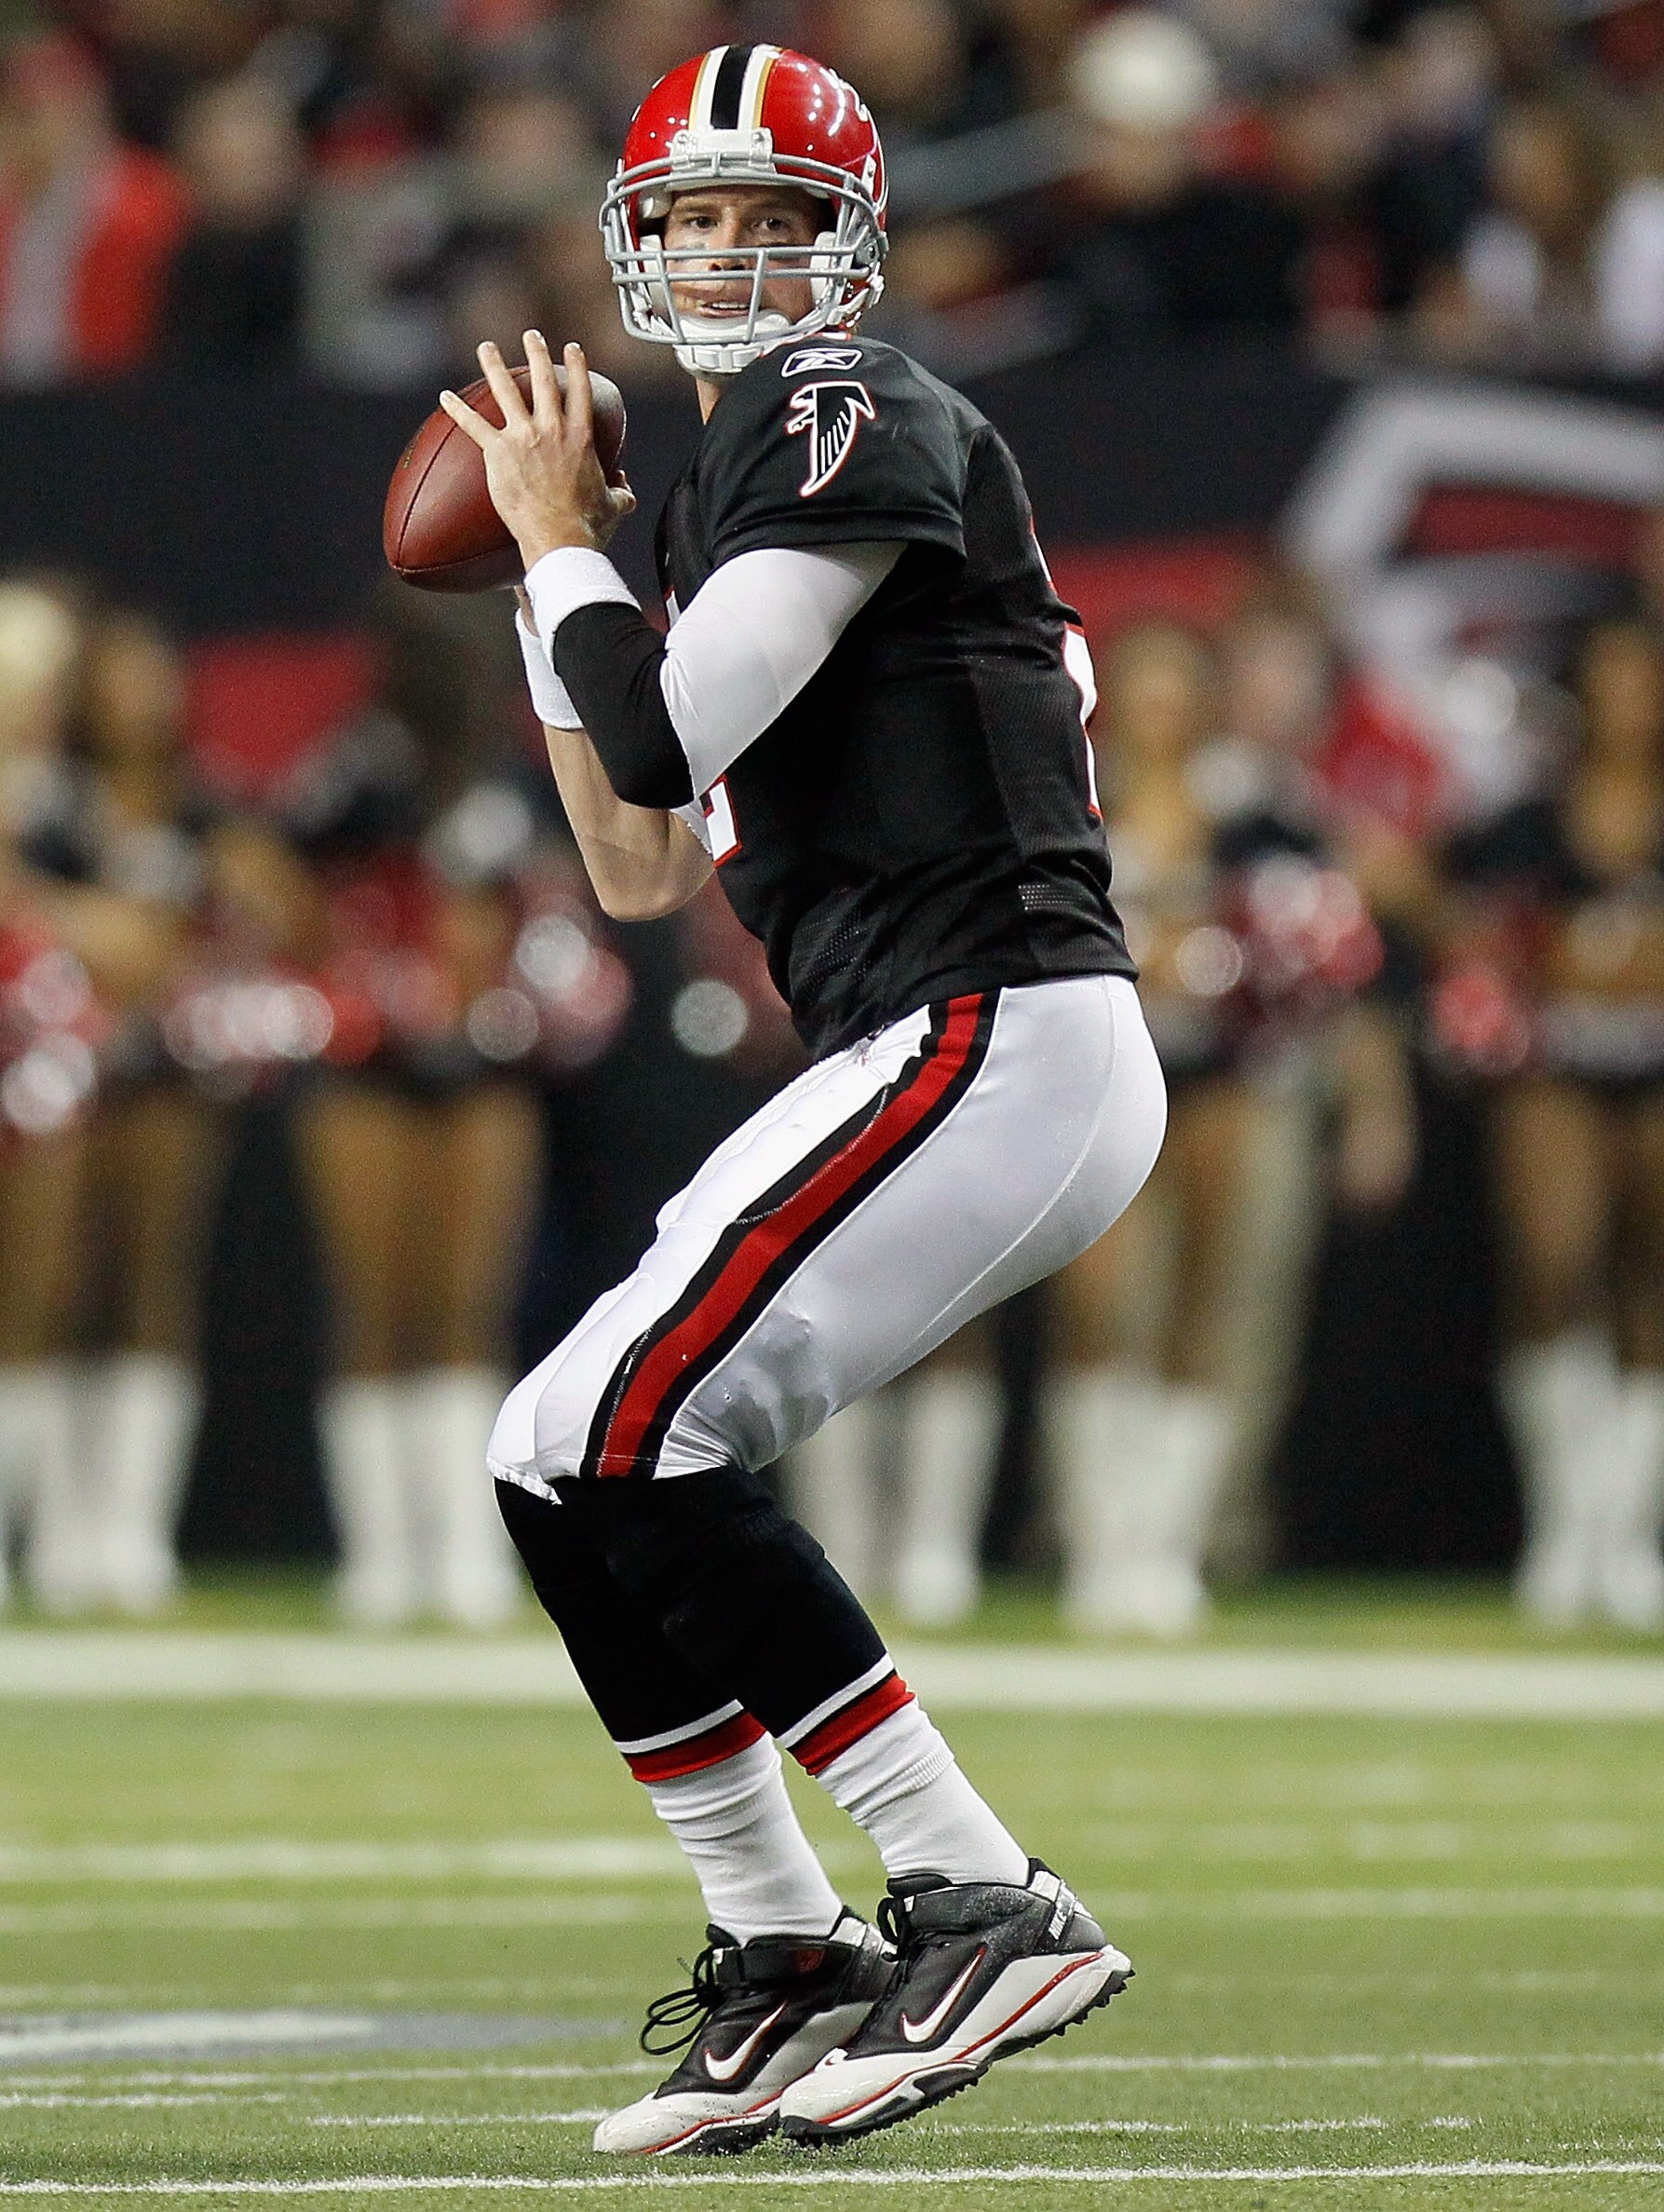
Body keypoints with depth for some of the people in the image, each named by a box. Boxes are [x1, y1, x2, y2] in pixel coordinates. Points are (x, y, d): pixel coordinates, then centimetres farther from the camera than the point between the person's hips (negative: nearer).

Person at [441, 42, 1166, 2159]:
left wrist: (562, 543, 0)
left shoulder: (855, 418, -7)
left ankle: (980, 1903, -16)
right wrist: (550, 591, 18)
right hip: (938, 1055, 10)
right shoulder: (733, 474, 22)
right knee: (582, 1460, 7)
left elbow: (666, 741, -16)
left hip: (993, 1033, -10)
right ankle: (783, 1973, 11)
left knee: (615, 1446, -16)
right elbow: (643, 867, 24)